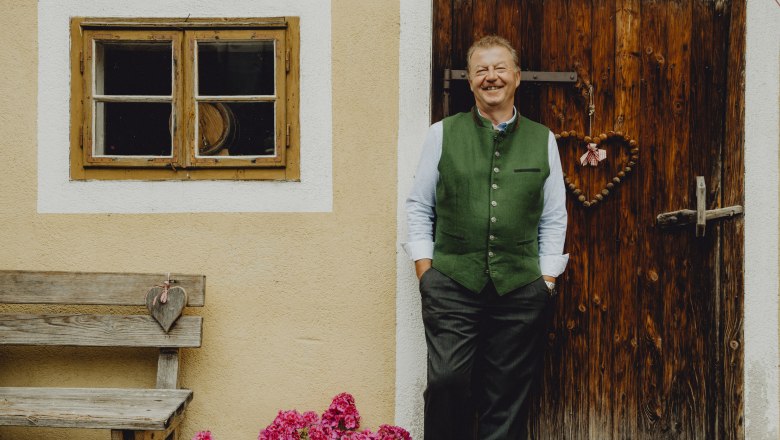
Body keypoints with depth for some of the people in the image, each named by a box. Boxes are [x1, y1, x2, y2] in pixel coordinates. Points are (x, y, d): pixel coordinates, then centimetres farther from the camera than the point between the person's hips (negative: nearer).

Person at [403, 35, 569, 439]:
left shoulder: (542, 140, 10)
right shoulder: (442, 134, 7)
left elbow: (554, 219, 12)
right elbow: (419, 207, 8)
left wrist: (547, 280, 5)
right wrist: (425, 270, 0)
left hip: (521, 289, 1)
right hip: (451, 285, -1)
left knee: (509, 395, 6)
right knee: (447, 382, -10)